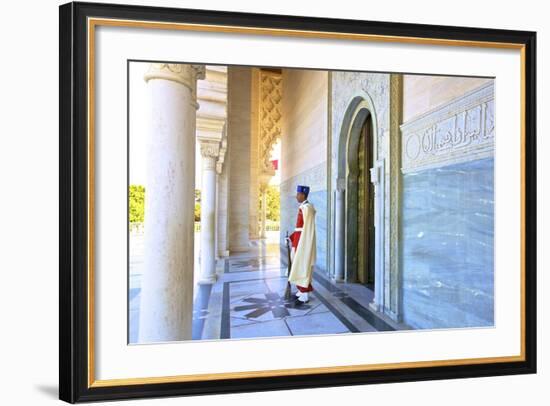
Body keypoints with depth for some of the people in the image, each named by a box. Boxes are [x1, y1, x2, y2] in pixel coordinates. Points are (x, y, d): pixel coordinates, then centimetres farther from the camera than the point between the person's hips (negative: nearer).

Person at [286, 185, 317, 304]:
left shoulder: (306, 208, -18)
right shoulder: (303, 207, 13)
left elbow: (307, 228, -20)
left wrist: (301, 244, -21)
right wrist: (292, 237, 13)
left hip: (304, 240, -10)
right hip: (300, 239, 10)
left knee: (302, 266, -5)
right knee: (299, 266, 15)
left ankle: (304, 296, 3)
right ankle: (301, 291, 24)